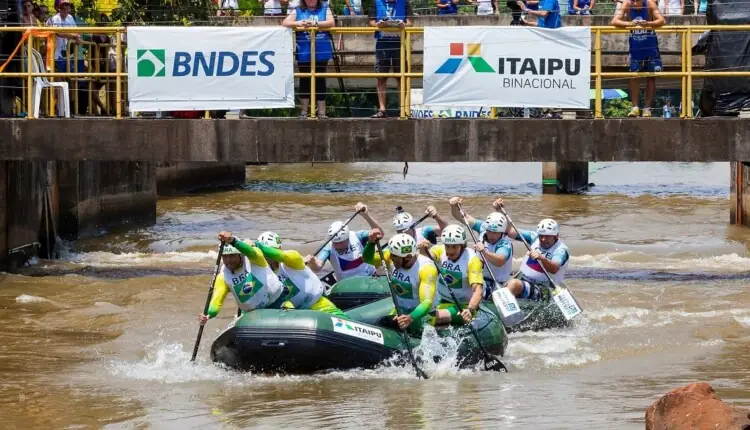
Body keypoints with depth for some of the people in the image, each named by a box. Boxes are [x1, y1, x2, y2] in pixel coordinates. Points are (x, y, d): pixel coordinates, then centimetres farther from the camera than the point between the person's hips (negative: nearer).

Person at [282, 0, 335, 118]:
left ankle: (321, 112, 7)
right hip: (304, 53, 1)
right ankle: (303, 112, 10)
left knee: (320, 81, 3)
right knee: (305, 81, 5)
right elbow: (285, 23, -3)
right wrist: (298, 23, -21)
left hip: (321, 53, -1)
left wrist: (315, 23, -25)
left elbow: (331, 22, -11)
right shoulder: (298, 11, 7)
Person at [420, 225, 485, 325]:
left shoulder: (471, 259, -19)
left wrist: (470, 310, -46)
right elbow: (430, 255, -31)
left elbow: (478, 289, -29)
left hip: (465, 305, -5)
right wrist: (423, 250, -56)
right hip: (444, 302, 5)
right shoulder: (440, 250, -8)